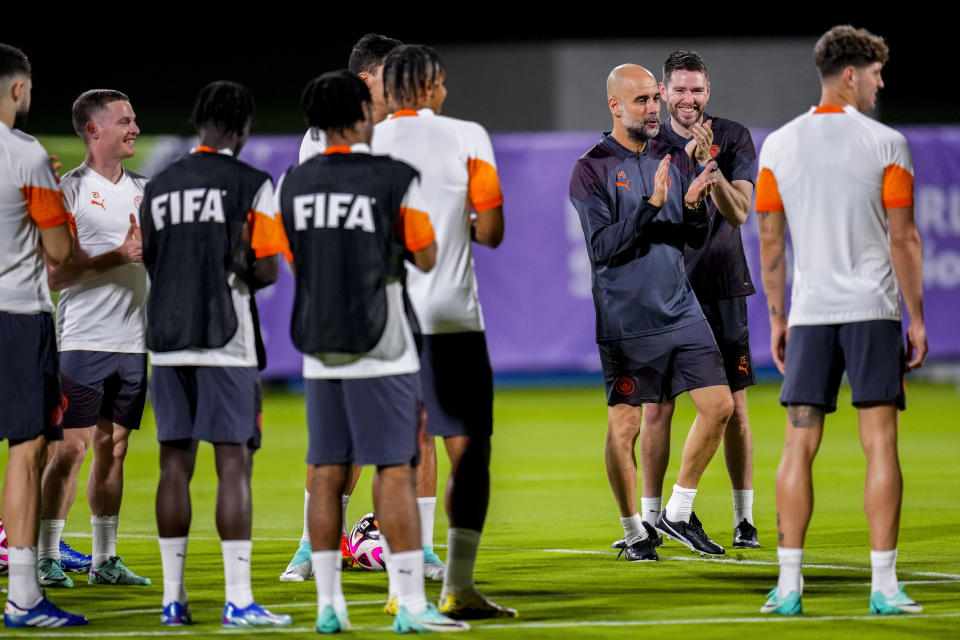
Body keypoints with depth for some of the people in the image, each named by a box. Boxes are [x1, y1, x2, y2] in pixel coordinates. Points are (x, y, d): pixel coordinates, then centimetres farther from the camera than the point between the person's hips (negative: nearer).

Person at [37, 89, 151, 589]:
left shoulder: (143, 190, 15)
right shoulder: (70, 190, -6)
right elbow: (55, 274, -12)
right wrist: (119, 256, -20)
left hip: (133, 340, 6)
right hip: (83, 340, -6)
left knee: (112, 448, 10)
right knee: (71, 448, -7)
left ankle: (105, 559, 14)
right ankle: (46, 559, -2)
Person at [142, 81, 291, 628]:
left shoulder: (158, 187, 10)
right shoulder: (252, 186, -5)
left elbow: (150, 262, 15)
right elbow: (267, 270, -9)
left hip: (167, 341, 5)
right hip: (226, 342, -5)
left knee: (175, 462, 7)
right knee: (234, 463, -4)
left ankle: (173, 598, 8)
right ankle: (238, 599, -8)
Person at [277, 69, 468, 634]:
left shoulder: (294, 184, 4)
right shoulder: (397, 180, -10)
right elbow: (426, 259, -3)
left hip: (319, 348, 5)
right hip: (380, 352, -5)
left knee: (327, 473, 8)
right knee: (395, 471, -3)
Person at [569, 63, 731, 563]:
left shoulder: (673, 160, 11)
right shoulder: (592, 169, -5)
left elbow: (696, 239, 12)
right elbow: (604, 246, -13)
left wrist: (694, 206, -9)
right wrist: (651, 204, -23)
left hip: (681, 311, 5)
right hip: (625, 321, -5)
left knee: (719, 405, 0)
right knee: (625, 427, -2)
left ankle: (678, 513, 14)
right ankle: (634, 531, 13)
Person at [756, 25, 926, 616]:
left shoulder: (779, 146, 5)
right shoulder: (886, 144, -4)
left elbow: (770, 240, 7)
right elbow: (903, 239, -5)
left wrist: (777, 318, 15)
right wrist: (917, 318, 2)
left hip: (810, 313, 3)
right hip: (872, 311, -3)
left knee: (799, 446, 4)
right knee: (880, 443, 0)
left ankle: (789, 584, 0)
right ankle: (884, 585, -2)